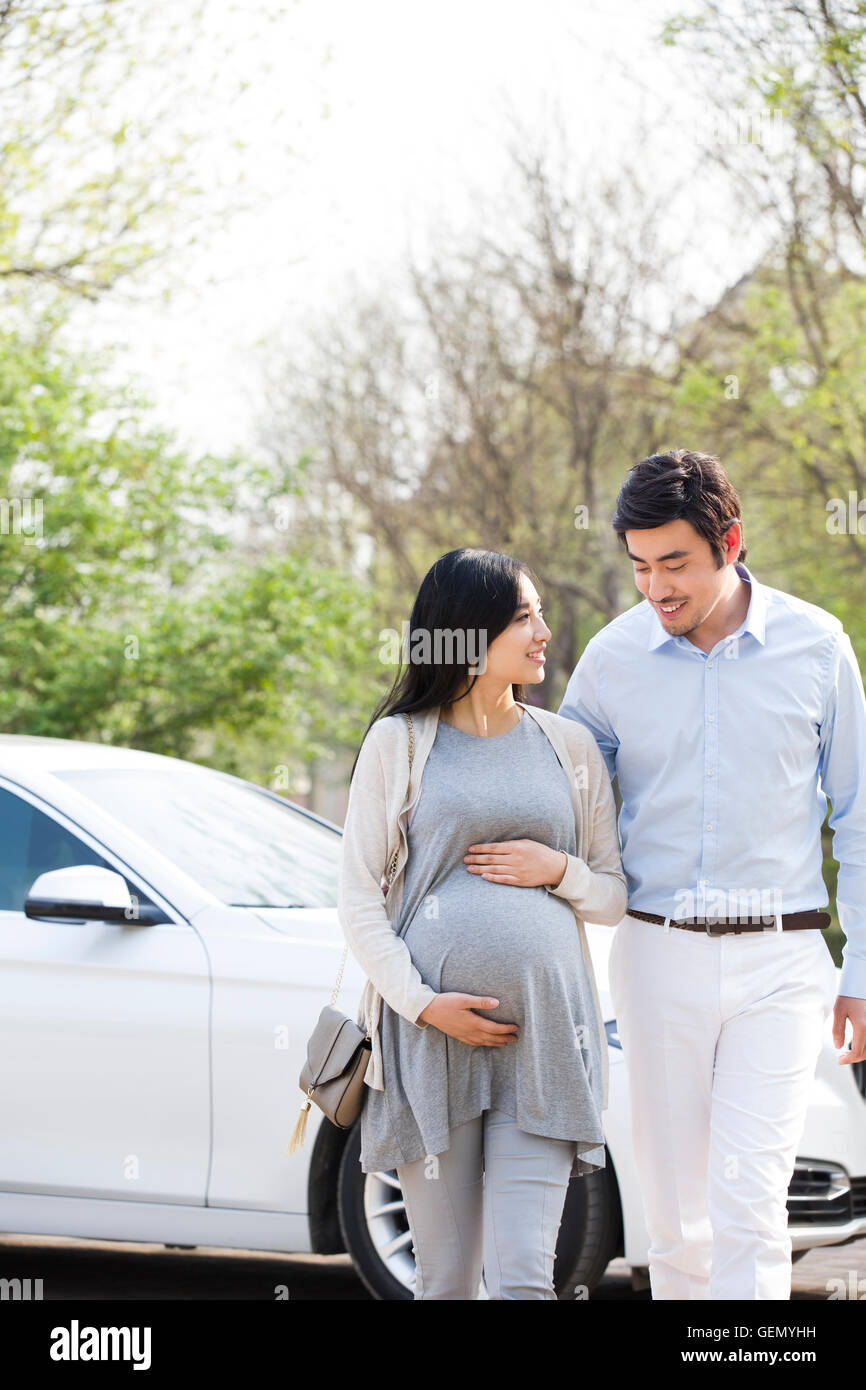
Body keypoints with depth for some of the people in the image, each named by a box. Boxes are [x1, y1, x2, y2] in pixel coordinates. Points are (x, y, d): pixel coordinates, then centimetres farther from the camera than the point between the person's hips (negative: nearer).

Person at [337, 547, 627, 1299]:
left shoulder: (570, 745, 13)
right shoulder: (399, 742, 6)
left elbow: (616, 897, 16)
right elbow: (358, 899, 2)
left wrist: (557, 870, -5)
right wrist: (421, 1002, -10)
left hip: (542, 1040, 1)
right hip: (430, 1039, -1)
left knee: (522, 1273, -10)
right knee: (446, 1279, 4)